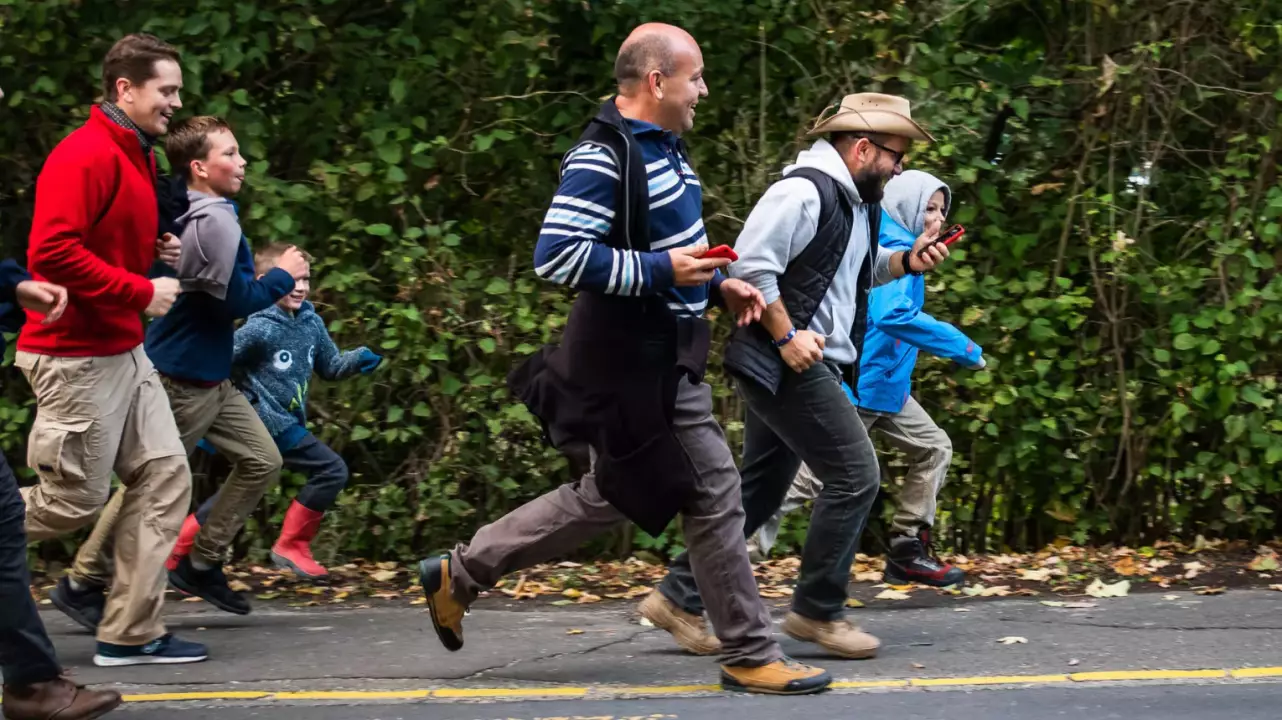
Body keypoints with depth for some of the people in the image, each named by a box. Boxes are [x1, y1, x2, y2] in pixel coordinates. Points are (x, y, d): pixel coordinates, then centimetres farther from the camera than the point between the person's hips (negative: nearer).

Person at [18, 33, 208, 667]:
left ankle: (131, 634, 8)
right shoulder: (85, 155, -17)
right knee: (74, 501, -3)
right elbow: (51, 252, -25)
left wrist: (154, 250, 8)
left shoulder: (134, 157, 14)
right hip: (76, 359, -10)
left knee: (164, 477, 5)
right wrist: (140, 292, -20)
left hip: (124, 353, 10)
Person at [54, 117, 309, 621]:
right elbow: (238, 301, -22)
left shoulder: (193, 216, 10)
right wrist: (282, 277, -7)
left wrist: (269, 286, 11)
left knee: (262, 461, 11)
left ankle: (201, 564, 18)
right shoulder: (215, 222, -21)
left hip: (211, 379, 10)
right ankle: (82, 583, 12)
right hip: (182, 379, -10)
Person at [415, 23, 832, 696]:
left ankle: (459, 574, 27)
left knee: (607, 497, 18)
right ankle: (749, 654, 8)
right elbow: (556, 256, -26)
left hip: (664, 357, 11)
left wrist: (717, 283, 10)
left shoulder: (665, 146, 12)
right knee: (714, 492, -4)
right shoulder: (601, 159, -19)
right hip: (633, 364, -11)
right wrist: (662, 270, -25)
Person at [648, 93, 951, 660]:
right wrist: (786, 335, -21)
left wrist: (905, 262, 10)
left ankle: (681, 597, 20)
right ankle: (816, 611, 3)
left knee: (760, 489, 14)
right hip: (787, 365, -10)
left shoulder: (856, 202, 14)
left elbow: (858, 271, 28)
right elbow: (750, 265, -21)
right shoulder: (804, 193, -17)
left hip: (809, 366, 11)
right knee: (855, 477, -8)